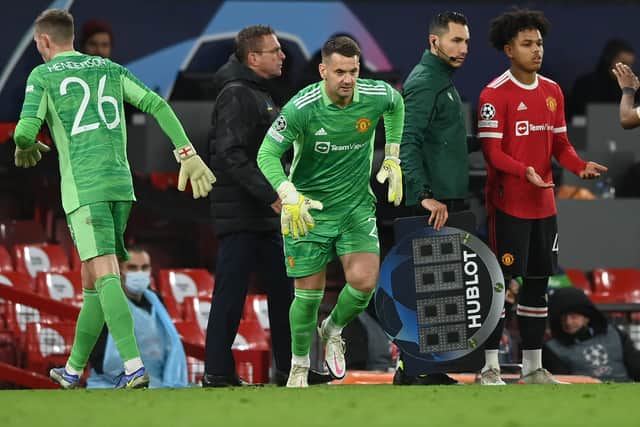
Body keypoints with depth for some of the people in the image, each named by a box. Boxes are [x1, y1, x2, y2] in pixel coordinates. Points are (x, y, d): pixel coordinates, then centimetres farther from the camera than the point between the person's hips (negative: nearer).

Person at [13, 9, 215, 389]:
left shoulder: (42, 77, 3)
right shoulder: (110, 69, 17)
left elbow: (25, 132, -9)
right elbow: (157, 105, 9)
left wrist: (25, 149, 16)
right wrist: (188, 155, 7)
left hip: (83, 188, -6)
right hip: (121, 182, 6)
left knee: (105, 276, -15)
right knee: (95, 280, 13)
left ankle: (134, 367, -29)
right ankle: (73, 369, 23)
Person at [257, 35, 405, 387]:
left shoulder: (377, 96, -12)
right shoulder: (302, 108, -23)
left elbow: (396, 105, 14)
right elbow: (267, 153, -17)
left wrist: (392, 160, 12)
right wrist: (289, 195, -32)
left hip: (357, 205, 3)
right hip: (308, 209, -2)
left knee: (364, 282, -14)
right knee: (308, 293, 1)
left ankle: (333, 330, 20)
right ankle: (299, 368, 24)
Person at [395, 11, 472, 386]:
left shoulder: (444, 81, 18)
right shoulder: (424, 82, -12)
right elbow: (407, 143, -22)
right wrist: (425, 196, -27)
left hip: (448, 201, 10)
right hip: (434, 206, -10)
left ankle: (431, 369, 14)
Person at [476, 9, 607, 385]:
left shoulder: (553, 92, 10)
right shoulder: (495, 95, -11)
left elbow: (560, 143, 14)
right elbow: (492, 152, -15)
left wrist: (580, 165, -6)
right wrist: (525, 172, -31)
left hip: (543, 204, 7)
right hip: (508, 204, -7)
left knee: (538, 281, 10)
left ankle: (533, 366, 17)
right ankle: (490, 368, 1)